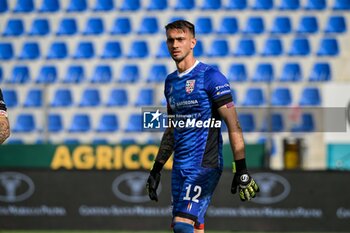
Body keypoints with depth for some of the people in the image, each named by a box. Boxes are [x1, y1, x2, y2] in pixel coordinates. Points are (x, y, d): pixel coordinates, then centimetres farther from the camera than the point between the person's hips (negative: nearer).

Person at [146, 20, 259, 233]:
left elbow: (233, 125, -11)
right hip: (180, 166, 7)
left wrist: (241, 170, -17)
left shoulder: (210, 77, -8)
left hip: (204, 165, -7)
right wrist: (156, 169, 21)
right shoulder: (171, 82, 15)